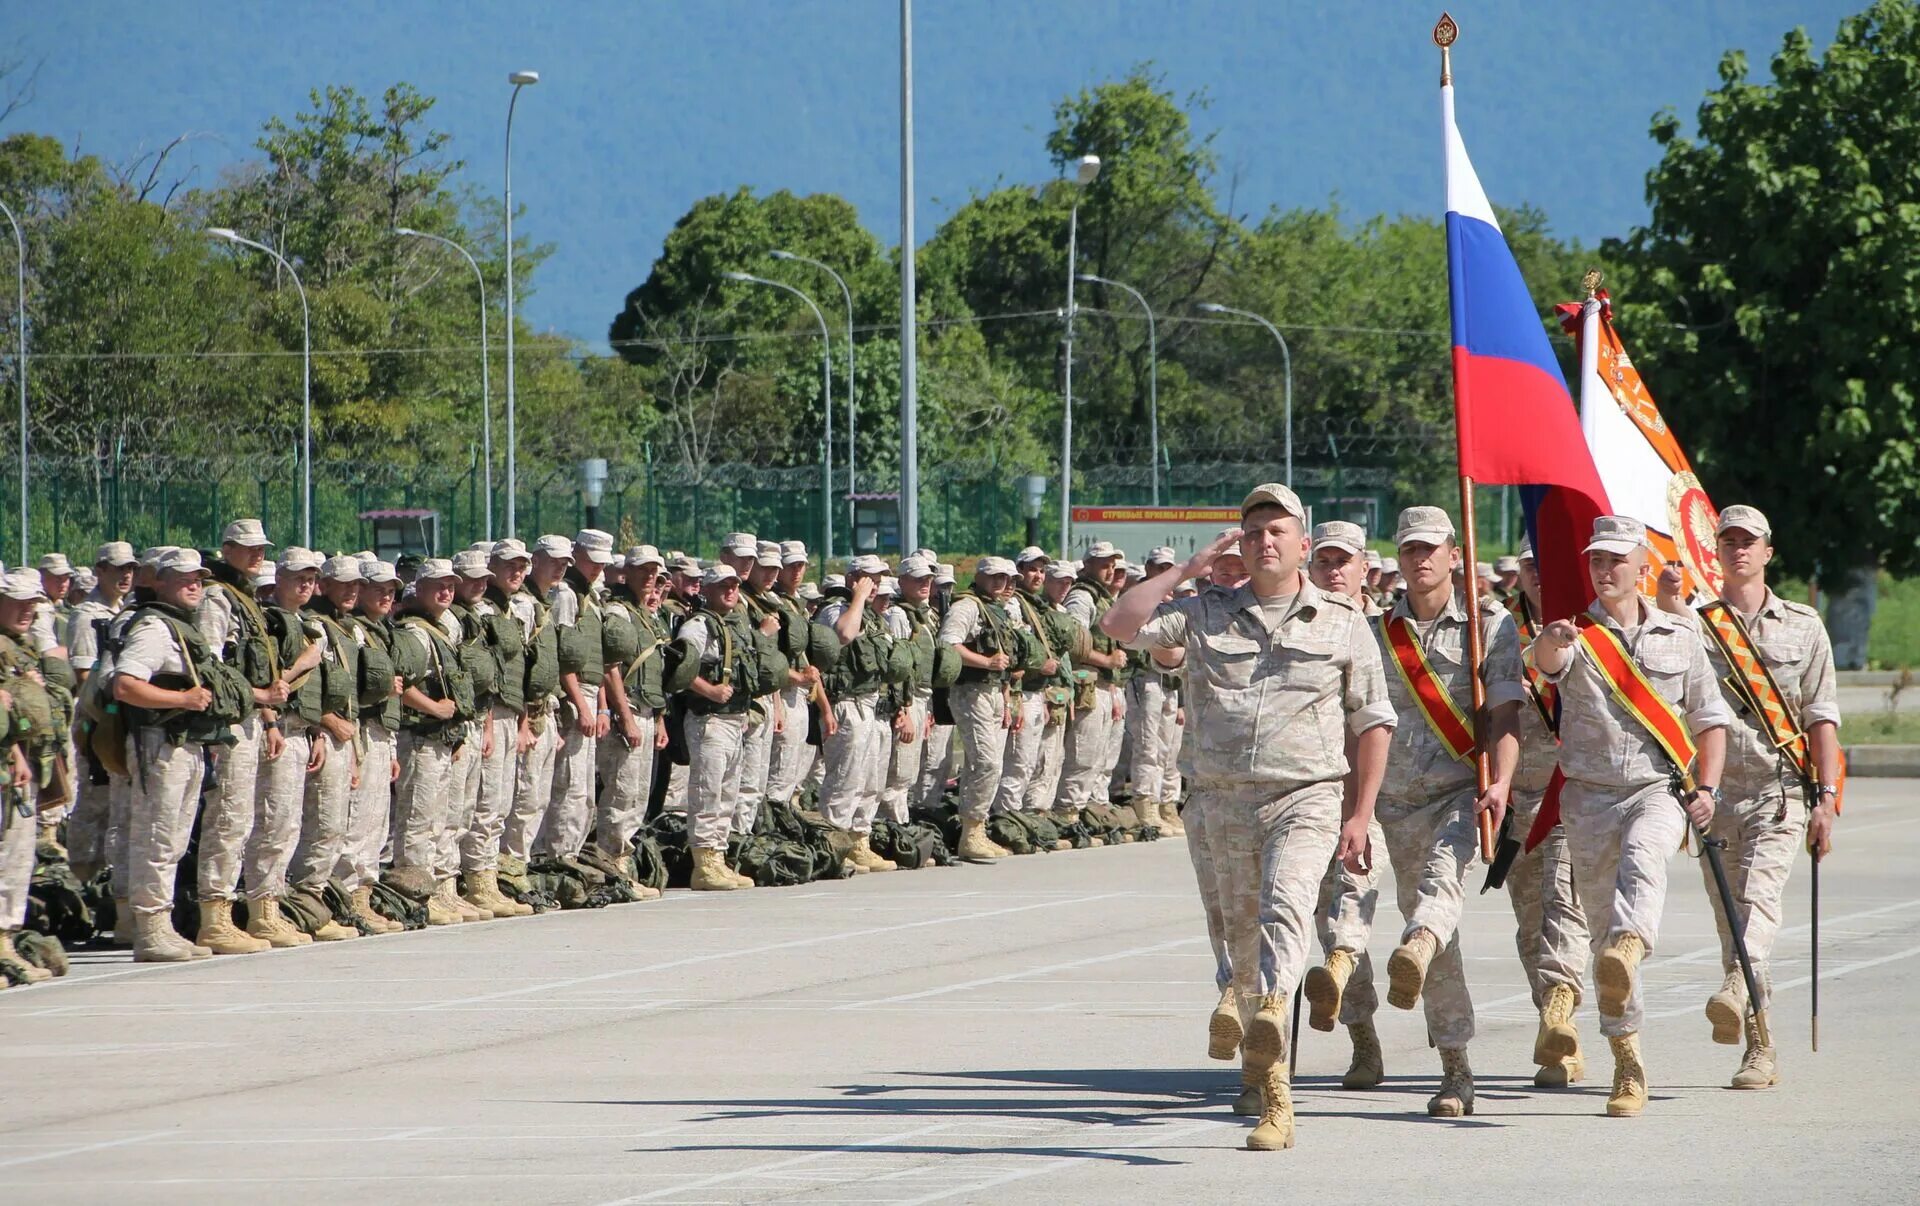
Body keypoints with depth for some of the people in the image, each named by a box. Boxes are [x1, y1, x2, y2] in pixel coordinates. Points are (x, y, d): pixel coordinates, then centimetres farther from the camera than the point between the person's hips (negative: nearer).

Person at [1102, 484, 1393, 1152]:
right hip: (1226, 801, 3)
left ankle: (1268, 1031, -49)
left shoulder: (1342, 622, 7)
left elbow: (1373, 721, 8)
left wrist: (1361, 814, 2)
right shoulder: (1206, 614, 10)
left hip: (1306, 797, -3)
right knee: (1243, 937, 5)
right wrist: (1189, 568, 0)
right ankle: (1273, 1101, 12)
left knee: (1284, 906, -28)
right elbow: (1120, 624, 0)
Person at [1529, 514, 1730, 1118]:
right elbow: (1545, 660, -20)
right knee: (1602, 923, 0)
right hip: (1590, 794, 1)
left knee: (1641, 856, -35)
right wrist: (1551, 641, -45)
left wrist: (1707, 787, 2)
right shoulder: (1577, 635, 5)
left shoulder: (1680, 636, 10)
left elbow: (1710, 718, 17)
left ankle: (1630, 951, -61)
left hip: (1660, 788, -1)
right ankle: (1628, 1063, 8)